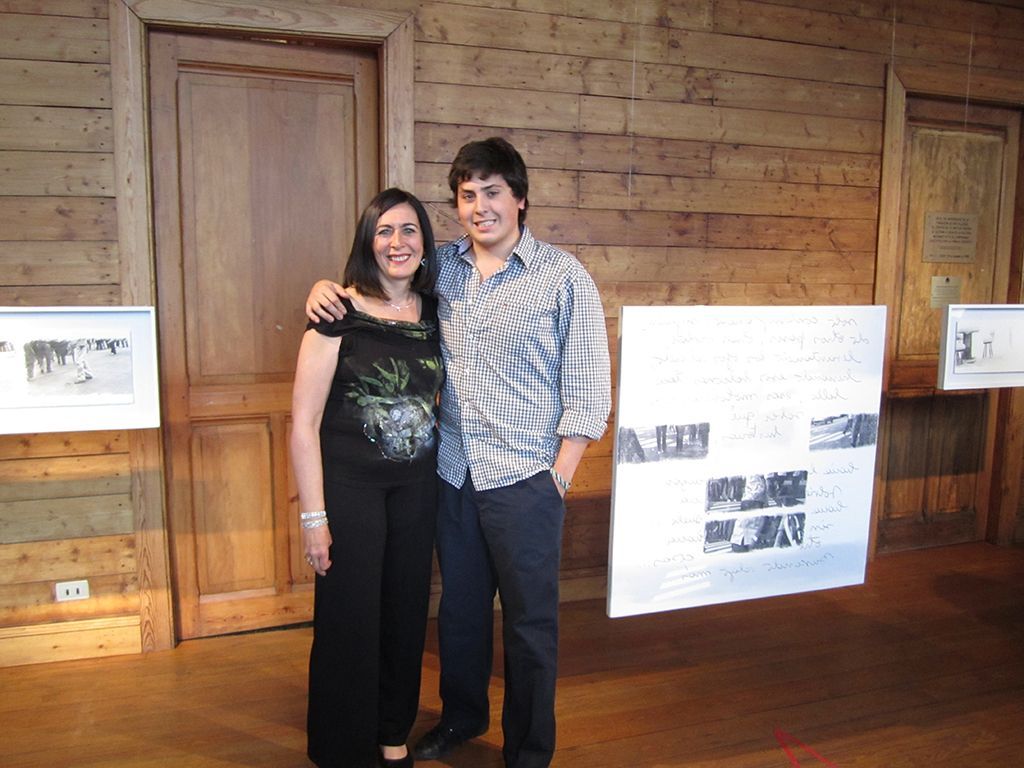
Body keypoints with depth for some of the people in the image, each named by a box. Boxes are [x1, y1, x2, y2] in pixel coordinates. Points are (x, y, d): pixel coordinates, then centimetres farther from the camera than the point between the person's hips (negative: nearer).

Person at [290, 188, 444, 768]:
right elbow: (304, 422, -12)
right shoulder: (340, 313, -12)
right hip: (349, 485, -4)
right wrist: (314, 515, -13)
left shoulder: (434, 312, 3)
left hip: (417, 486, 5)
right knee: (349, 620, 6)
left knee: (406, 613, 15)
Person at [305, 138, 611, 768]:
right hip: (453, 475, 5)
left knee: (529, 621, 10)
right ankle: (463, 716, 45)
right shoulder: (440, 266, 4)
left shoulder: (563, 276, -8)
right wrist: (326, 286, -1)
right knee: (459, 608, 21)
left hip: (524, 480, -4)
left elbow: (588, 390, -7)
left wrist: (559, 478, -9)